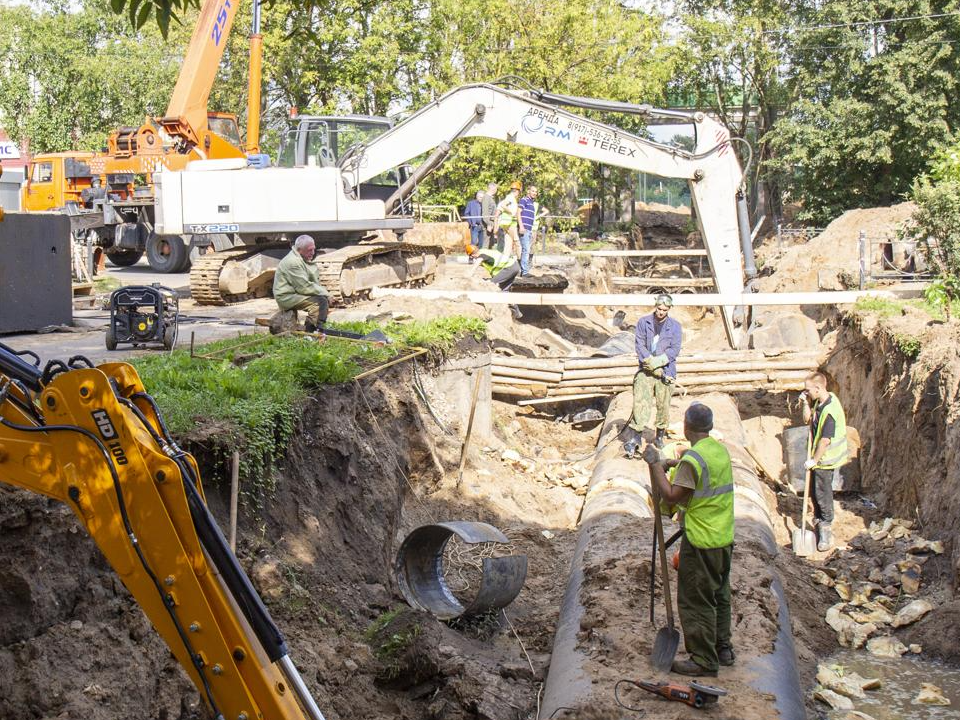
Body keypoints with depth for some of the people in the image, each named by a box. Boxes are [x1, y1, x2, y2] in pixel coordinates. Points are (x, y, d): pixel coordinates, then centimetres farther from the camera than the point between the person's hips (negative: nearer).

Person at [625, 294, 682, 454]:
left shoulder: (675, 326, 4)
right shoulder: (643, 322, 4)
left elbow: (674, 350, -3)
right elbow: (639, 345, -3)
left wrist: (656, 362, -16)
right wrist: (652, 365, -13)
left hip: (666, 371, 0)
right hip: (645, 370, 0)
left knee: (663, 405, 5)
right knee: (640, 403, -9)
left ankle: (660, 436, 21)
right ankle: (636, 437, -7)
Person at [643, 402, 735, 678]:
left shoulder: (692, 458, -21)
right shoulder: (721, 450, 7)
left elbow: (672, 496, -21)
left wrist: (655, 464, -16)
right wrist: (673, 464, 20)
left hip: (701, 541, -9)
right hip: (724, 538, 9)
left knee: (696, 601, 0)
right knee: (719, 595, 21)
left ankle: (704, 660, 5)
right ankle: (723, 647, 32)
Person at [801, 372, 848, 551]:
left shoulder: (830, 411, -28)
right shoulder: (819, 401, 0)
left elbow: (825, 440, -25)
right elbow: (808, 420, 13)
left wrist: (814, 460, -16)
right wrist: (806, 403, -3)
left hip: (825, 460, -9)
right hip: (817, 457, 9)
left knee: (822, 493, 0)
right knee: (815, 490, 19)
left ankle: (826, 531, 11)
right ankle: (818, 521, 36)